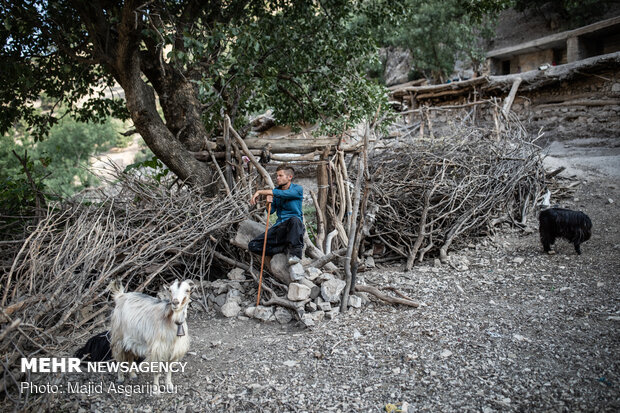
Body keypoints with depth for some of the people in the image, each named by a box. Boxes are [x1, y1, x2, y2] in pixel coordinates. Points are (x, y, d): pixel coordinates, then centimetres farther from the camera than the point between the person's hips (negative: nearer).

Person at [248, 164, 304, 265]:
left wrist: (260, 192, -18)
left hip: (294, 228, -6)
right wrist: (268, 201, -13)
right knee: (253, 245, -10)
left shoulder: (298, 189, -5)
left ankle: (295, 253, -31)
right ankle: (287, 248, -12)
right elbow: (271, 211, 9)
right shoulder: (276, 190, 14)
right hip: (279, 227, 6)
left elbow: (281, 193, -22)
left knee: (294, 219, -43)